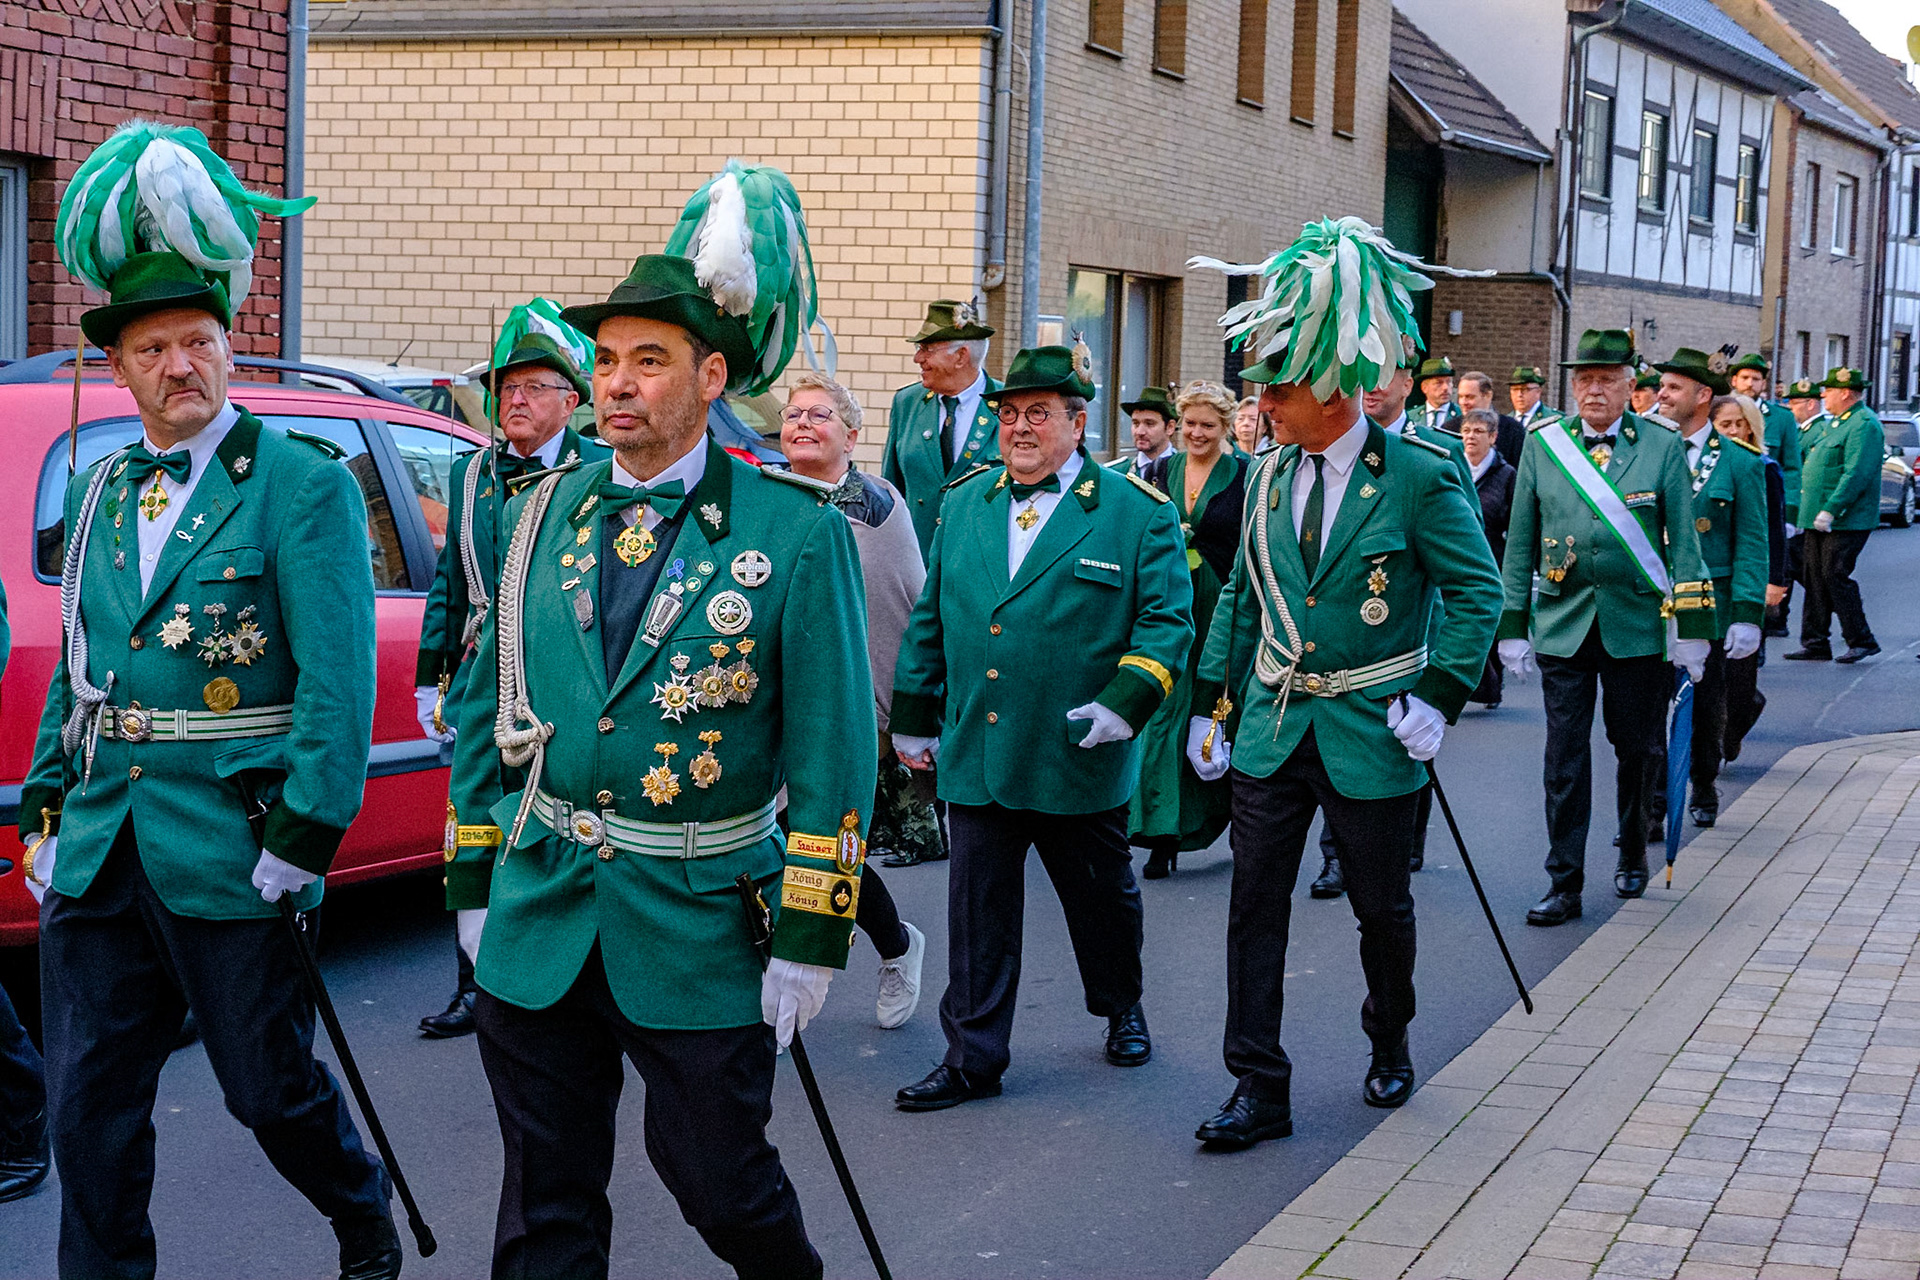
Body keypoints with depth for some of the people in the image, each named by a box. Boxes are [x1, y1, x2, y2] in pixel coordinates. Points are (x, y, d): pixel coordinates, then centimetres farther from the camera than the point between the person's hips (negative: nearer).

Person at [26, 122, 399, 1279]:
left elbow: (338, 683, -13)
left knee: (272, 1089, 9)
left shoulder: (303, 486, -8)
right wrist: (46, 812, 14)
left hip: (229, 859, -5)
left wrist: (300, 844, -16)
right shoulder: (105, 491, 12)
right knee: (90, 1109, 7)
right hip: (100, 858, 6)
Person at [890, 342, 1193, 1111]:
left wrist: (1127, 700, -18)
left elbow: (1167, 618, -5)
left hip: (1079, 758, -2)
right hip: (975, 753, 2)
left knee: (1103, 897, 15)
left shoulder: (1137, 512, -3)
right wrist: (913, 716, 15)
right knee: (978, 910, 2)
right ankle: (972, 1059, 8)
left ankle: (1122, 1011, 40)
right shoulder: (966, 503, 9)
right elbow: (931, 616, 15)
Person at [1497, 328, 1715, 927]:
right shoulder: (1542, 445, 4)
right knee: (1564, 757, -1)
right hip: (1563, 625, 1)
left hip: (1638, 625, -1)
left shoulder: (1663, 447, 1)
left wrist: (1692, 629, -4)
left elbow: (1683, 543, 0)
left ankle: (1633, 856, 32)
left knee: (1636, 748, 11)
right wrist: (1513, 626, 4)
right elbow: (1520, 544, 7)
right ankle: (1565, 884, 4)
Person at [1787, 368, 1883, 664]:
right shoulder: (1836, 423, 18)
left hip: (1846, 522, -10)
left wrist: (1830, 511, -25)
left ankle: (1862, 641, 2)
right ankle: (1816, 644, 12)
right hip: (1819, 520, 10)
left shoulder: (1864, 424, -14)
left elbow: (1857, 474, -22)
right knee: (1816, 580, 8)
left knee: (1835, 576, -9)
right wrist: (1808, 511, 19)